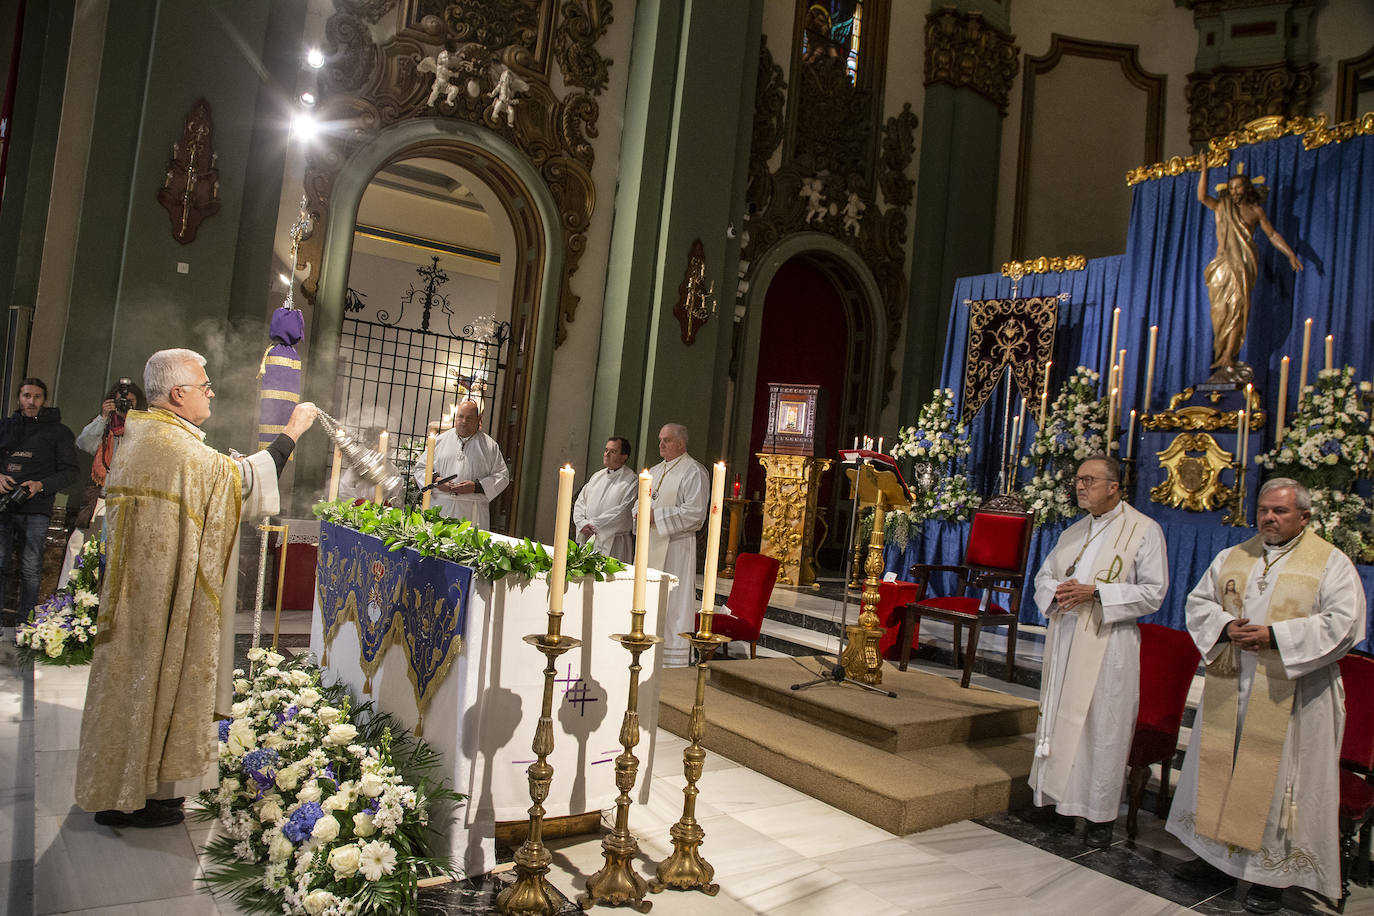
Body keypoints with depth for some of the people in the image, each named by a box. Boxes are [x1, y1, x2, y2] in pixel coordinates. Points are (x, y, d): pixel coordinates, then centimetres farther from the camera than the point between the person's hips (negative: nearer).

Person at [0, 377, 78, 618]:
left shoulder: (58, 431, 7)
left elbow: (69, 472, 3)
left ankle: (25, 624, 2)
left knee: (30, 569, -3)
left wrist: (41, 485, -12)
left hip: (36, 509, -3)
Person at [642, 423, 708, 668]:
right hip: (650, 545, 8)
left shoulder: (693, 471, -9)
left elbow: (694, 512, -17)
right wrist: (641, 512, 2)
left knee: (673, 601, -5)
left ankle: (674, 663, 3)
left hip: (676, 546, -8)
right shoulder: (655, 471, 17)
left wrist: (655, 515, -18)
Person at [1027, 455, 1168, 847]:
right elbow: (1043, 575, 17)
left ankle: (1100, 814, 11)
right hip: (1064, 640, 6)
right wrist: (1056, 593, -6)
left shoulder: (1144, 530, -3)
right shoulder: (1073, 532, 14)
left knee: (1102, 726, 0)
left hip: (1108, 644, -6)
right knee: (1059, 718, 11)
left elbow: (1154, 592, -8)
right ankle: (1057, 796, 24)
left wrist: (1096, 592, -18)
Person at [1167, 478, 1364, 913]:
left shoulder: (1332, 563, -3)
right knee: (1218, 766, 12)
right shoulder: (1231, 558, 10)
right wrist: (1225, 627, -10)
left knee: (1278, 777, 2)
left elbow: (1343, 623, -12)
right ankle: (1215, 848, 27)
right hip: (1230, 686, 5)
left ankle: (1272, 871, 16)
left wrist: (1275, 636, -20)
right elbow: (1199, 602, 10)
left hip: (1291, 695, -4)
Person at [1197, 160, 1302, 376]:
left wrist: (1290, 254, 6)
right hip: (1224, 262, 1)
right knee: (1221, 309, -5)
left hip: (1244, 264, -1)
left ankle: (1228, 357, -12)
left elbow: (1272, 235, 13)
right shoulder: (1221, 207, 12)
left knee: (1238, 308, -10)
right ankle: (1223, 356, 1)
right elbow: (1202, 197, -4)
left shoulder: (1255, 210, 12)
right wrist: (1204, 169, -8)